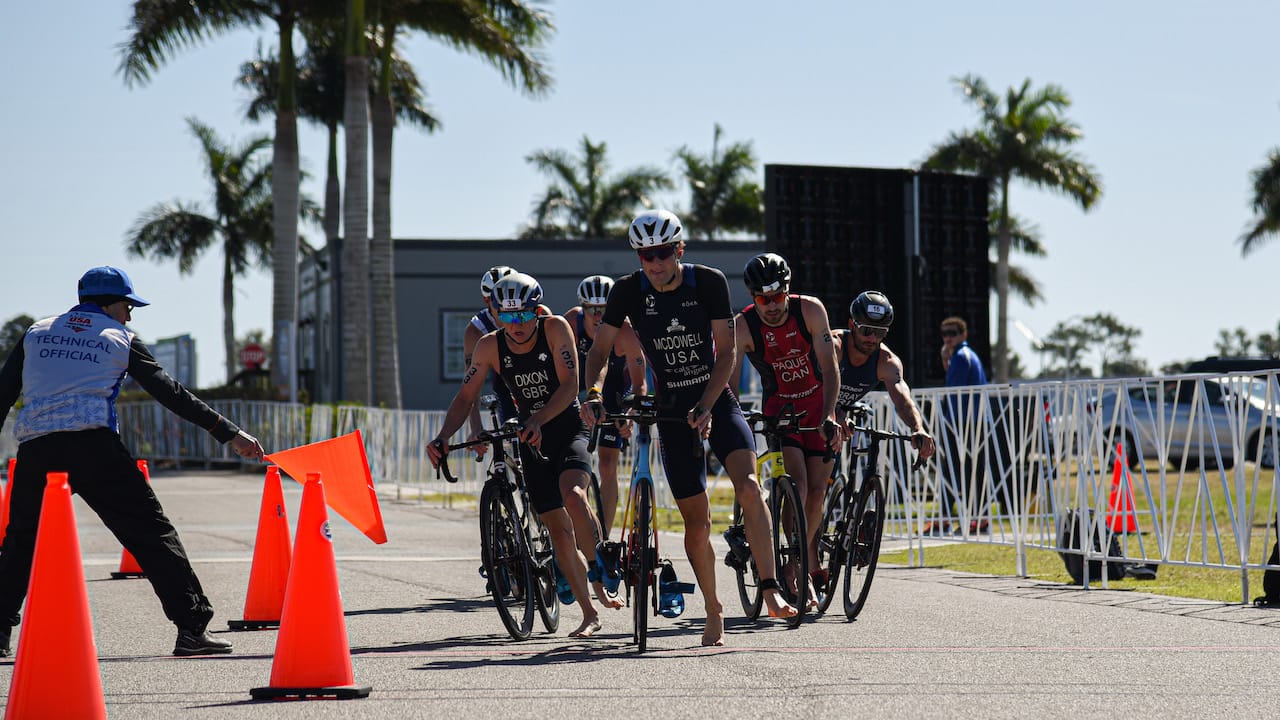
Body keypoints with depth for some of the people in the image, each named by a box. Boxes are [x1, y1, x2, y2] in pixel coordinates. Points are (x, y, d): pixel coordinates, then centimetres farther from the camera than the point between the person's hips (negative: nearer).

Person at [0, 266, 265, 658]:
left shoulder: (36, 333, 20)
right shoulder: (120, 340, 12)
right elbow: (171, 393, 8)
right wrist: (228, 432, 9)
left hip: (35, 449, 3)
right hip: (94, 447, -3)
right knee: (151, 532, 0)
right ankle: (192, 628, -7)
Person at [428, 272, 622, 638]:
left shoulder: (555, 329, -16)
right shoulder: (490, 346, -9)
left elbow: (570, 386, -22)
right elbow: (465, 397, -5)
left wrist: (538, 419, -37)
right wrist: (443, 437, -21)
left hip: (567, 428, -3)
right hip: (531, 441, 3)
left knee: (573, 495, -31)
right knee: (558, 530, 1)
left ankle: (602, 578, -14)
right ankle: (589, 614, 11)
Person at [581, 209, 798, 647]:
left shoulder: (709, 282, -10)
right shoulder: (629, 291, -8)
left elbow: (726, 351, -11)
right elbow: (600, 349, -2)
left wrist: (706, 406, -22)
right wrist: (594, 393, -20)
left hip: (717, 402, -1)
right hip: (672, 412, 1)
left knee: (748, 486, -25)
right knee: (697, 522, 1)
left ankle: (770, 590, -26)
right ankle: (713, 610, 18)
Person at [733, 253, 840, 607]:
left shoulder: (810, 310, -18)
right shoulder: (743, 327, -20)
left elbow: (829, 368, -18)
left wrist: (828, 417, -29)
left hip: (817, 404, 2)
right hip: (779, 407, -2)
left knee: (817, 490, 0)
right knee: (797, 485, -20)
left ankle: (809, 559, 24)